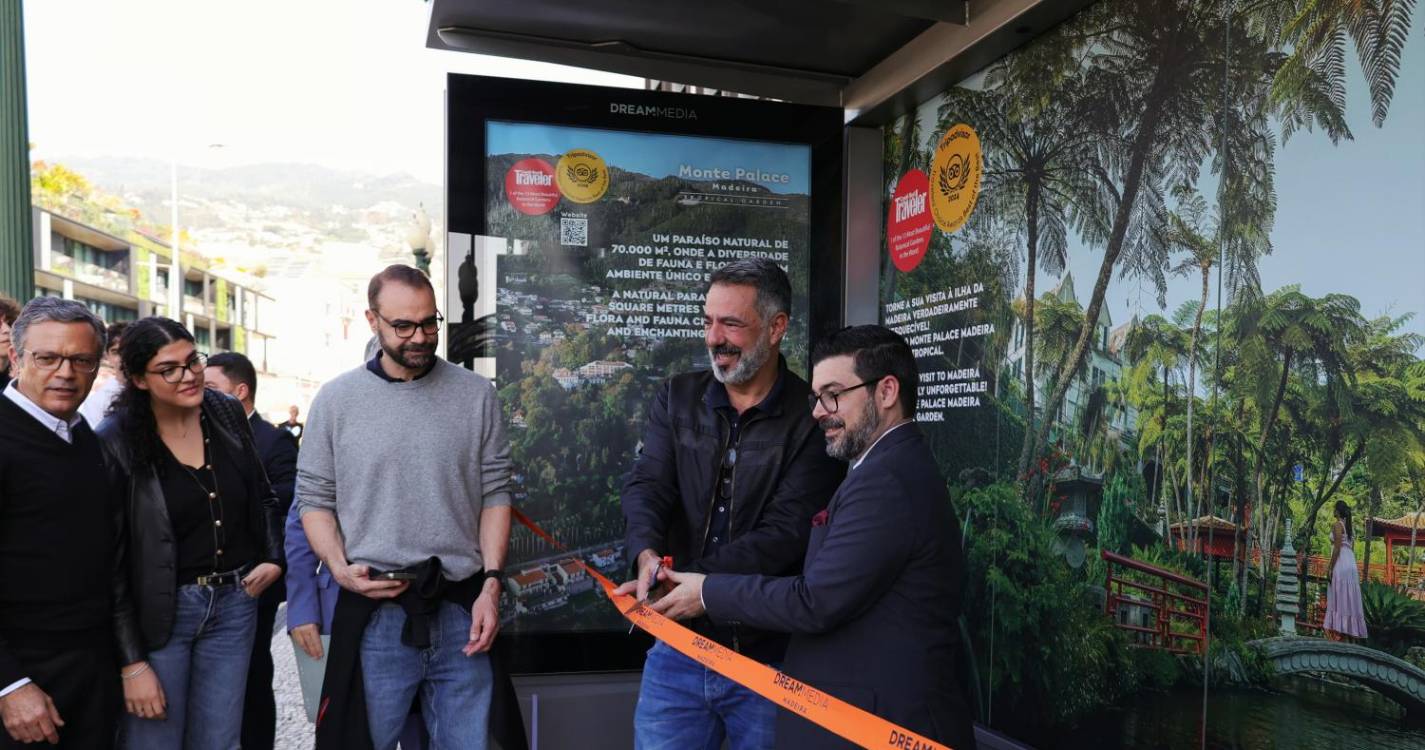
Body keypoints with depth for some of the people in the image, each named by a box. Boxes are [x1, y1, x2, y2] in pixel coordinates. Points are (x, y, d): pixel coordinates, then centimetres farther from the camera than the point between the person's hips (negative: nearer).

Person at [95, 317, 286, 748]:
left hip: (235, 603, 4)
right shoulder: (116, 442, -13)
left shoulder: (227, 414, 1)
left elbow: (263, 498, 16)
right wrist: (132, 663, -12)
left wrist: (274, 559, 2)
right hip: (159, 612, -4)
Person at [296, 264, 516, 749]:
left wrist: (491, 583, -4)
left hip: (462, 611, 1)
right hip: (373, 614, 0)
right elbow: (314, 500, 6)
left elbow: (495, 494, 4)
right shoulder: (336, 399, 2)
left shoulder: (476, 394, 2)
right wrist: (340, 568, -9)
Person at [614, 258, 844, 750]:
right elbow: (647, 486, -6)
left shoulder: (813, 418, -9)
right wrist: (648, 555, -27)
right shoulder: (676, 399, 6)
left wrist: (684, 581, -24)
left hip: (769, 658, -3)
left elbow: (785, 532, -16)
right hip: (677, 651, 3)